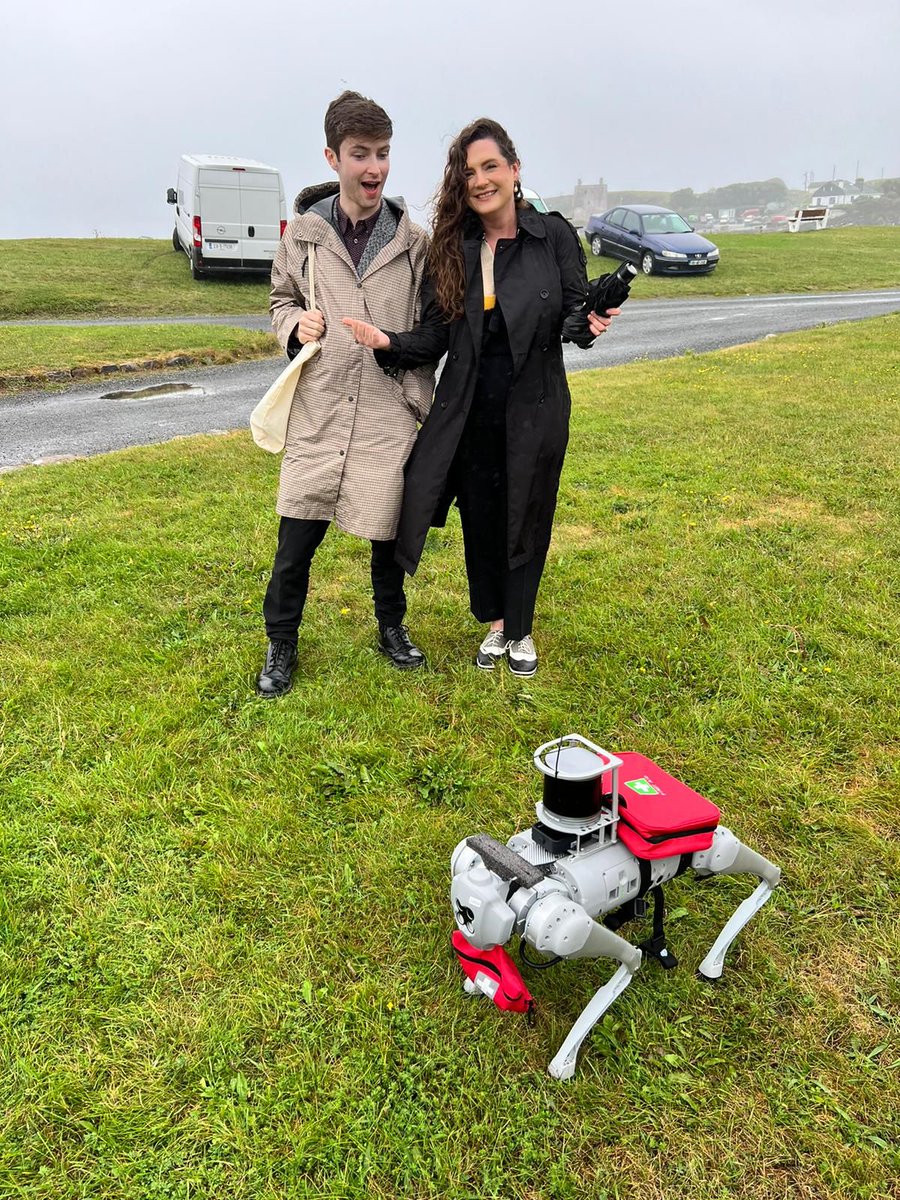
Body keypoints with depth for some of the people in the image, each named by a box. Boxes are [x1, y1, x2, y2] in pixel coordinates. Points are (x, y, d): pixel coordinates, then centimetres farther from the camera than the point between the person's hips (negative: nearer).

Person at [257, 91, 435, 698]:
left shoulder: (413, 241, 1)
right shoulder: (303, 232, 3)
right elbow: (282, 300, 17)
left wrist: (425, 404, 3)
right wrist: (296, 324, -6)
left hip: (390, 417, 0)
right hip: (318, 414, 0)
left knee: (390, 534, 13)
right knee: (296, 541, 3)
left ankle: (392, 626, 37)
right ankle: (281, 644, 25)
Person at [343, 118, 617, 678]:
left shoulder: (554, 235, -5)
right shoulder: (452, 246, 1)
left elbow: (574, 315, -3)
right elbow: (436, 335, -1)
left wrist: (587, 324, -26)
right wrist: (390, 343, -20)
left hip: (534, 411, -2)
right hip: (469, 414, 2)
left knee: (527, 520, 10)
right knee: (480, 519, 12)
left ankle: (521, 629, 31)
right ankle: (496, 624, 34)